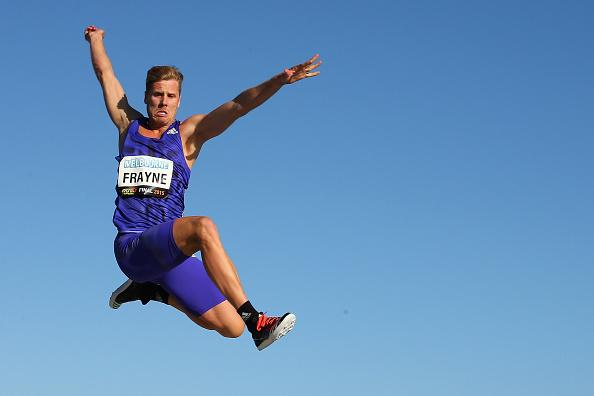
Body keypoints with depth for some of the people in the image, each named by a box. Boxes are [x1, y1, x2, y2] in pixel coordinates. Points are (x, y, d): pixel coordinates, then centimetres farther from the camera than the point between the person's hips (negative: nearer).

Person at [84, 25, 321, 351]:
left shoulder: (189, 133, 10)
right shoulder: (129, 126, 14)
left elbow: (238, 105, -5)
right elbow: (105, 73, 26)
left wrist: (279, 81, -17)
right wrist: (95, 39, 39)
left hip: (170, 250, 2)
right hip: (131, 247, -2)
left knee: (231, 327, -8)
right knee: (204, 227, -35)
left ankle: (152, 290, 15)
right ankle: (256, 323, -36)